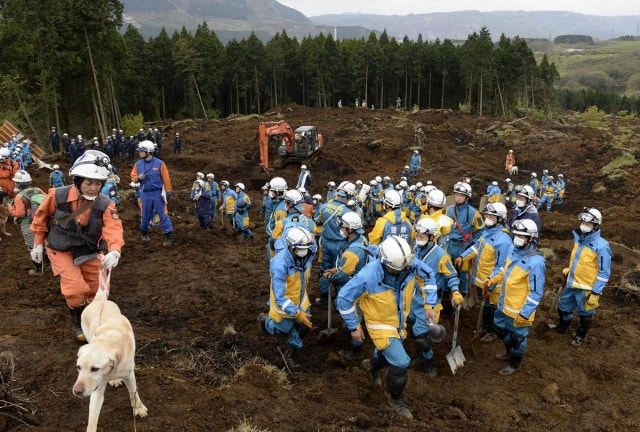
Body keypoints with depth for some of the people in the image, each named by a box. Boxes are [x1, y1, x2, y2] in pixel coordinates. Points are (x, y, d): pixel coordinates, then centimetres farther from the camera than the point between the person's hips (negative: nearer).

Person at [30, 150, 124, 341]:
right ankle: (78, 322, 15)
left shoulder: (105, 205, -21)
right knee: (77, 289, -17)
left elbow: (114, 229, -36)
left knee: (98, 290, 12)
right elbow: (41, 217, -3)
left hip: (89, 252, 2)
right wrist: (38, 243, 3)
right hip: (61, 251, -2)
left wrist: (114, 251, -56)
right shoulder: (57, 196, -22)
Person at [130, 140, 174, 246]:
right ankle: (144, 233, 34)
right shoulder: (138, 164, 4)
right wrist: (138, 178, -12)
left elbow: (166, 179, -4)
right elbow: (133, 177, 11)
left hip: (158, 193, -3)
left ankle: (169, 236, 2)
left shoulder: (159, 163, -6)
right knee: (146, 215, 14)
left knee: (163, 215, -3)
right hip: (145, 194, 3)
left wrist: (168, 192, -4)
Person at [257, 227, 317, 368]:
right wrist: (297, 313, -43)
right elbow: (279, 297, -37)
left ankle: (290, 355, 40)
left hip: (300, 300, 5)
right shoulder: (280, 264, -39)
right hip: (283, 303, -5)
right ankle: (265, 320, 50)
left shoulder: (308, 254, -22)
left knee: (302, 328, 15)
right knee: (284, 329, 18)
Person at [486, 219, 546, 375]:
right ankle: (509, 353, 53)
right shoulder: (514, 250, -5)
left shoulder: (536, 262, -29)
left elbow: (536, 293, -25)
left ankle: (515, 364, 40)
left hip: (519, 309, -8)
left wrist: (524, 314, -23)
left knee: (517, 337, 15)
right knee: (500, 327, 28)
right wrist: (493, 280, 3)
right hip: (504, 303, 8)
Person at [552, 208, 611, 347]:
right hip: (571, 283, 6)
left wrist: (596, 293, -20)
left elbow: (604, 273, -20)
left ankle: (580, 335, 38)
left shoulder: (601, 245, -23)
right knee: (563, 307, 23)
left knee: (585, 314, 15)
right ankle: (563, 326, 48)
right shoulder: (578, 238, -2)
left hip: (586, 288, -6)